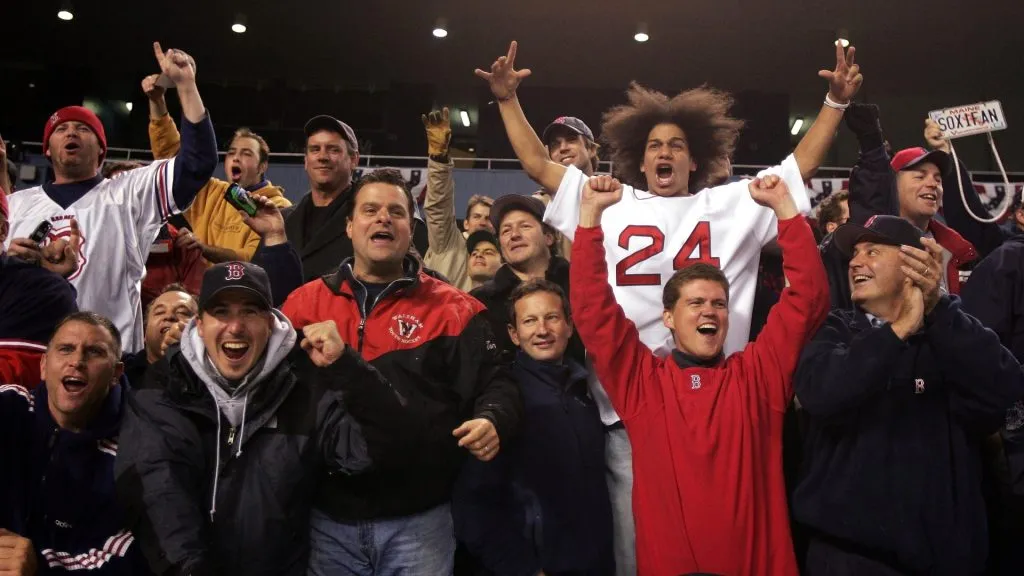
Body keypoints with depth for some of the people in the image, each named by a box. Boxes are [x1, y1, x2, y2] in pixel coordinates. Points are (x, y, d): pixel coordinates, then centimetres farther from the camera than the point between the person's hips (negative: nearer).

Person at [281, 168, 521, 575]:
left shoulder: (453, 308, 1)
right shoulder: (305, 303, 7)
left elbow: (495, 384, -3)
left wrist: (491, 421, -22)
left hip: (419, 519, -1)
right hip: (328, 517, 2)